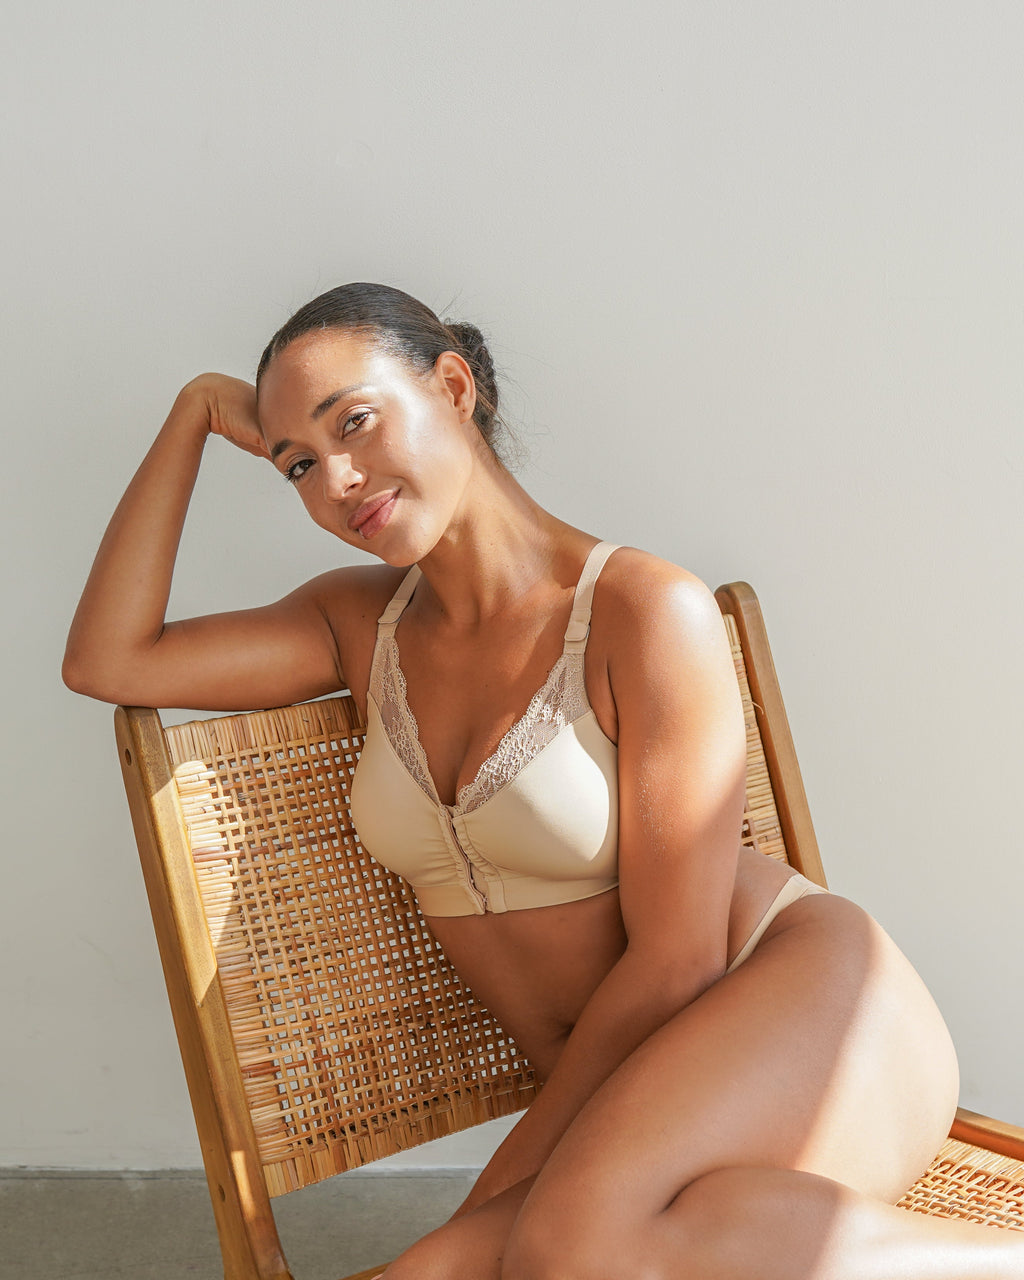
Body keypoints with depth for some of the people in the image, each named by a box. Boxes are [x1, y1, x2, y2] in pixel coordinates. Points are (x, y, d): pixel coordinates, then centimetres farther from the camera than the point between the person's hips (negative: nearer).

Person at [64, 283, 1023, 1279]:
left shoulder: (648, 611, -12)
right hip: (622, 1081, 6)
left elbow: (677, 961, -12)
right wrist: (196, 412, 5)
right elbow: (107, 661, 5)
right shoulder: (363, 624, 10)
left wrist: (516, 1181, -7)